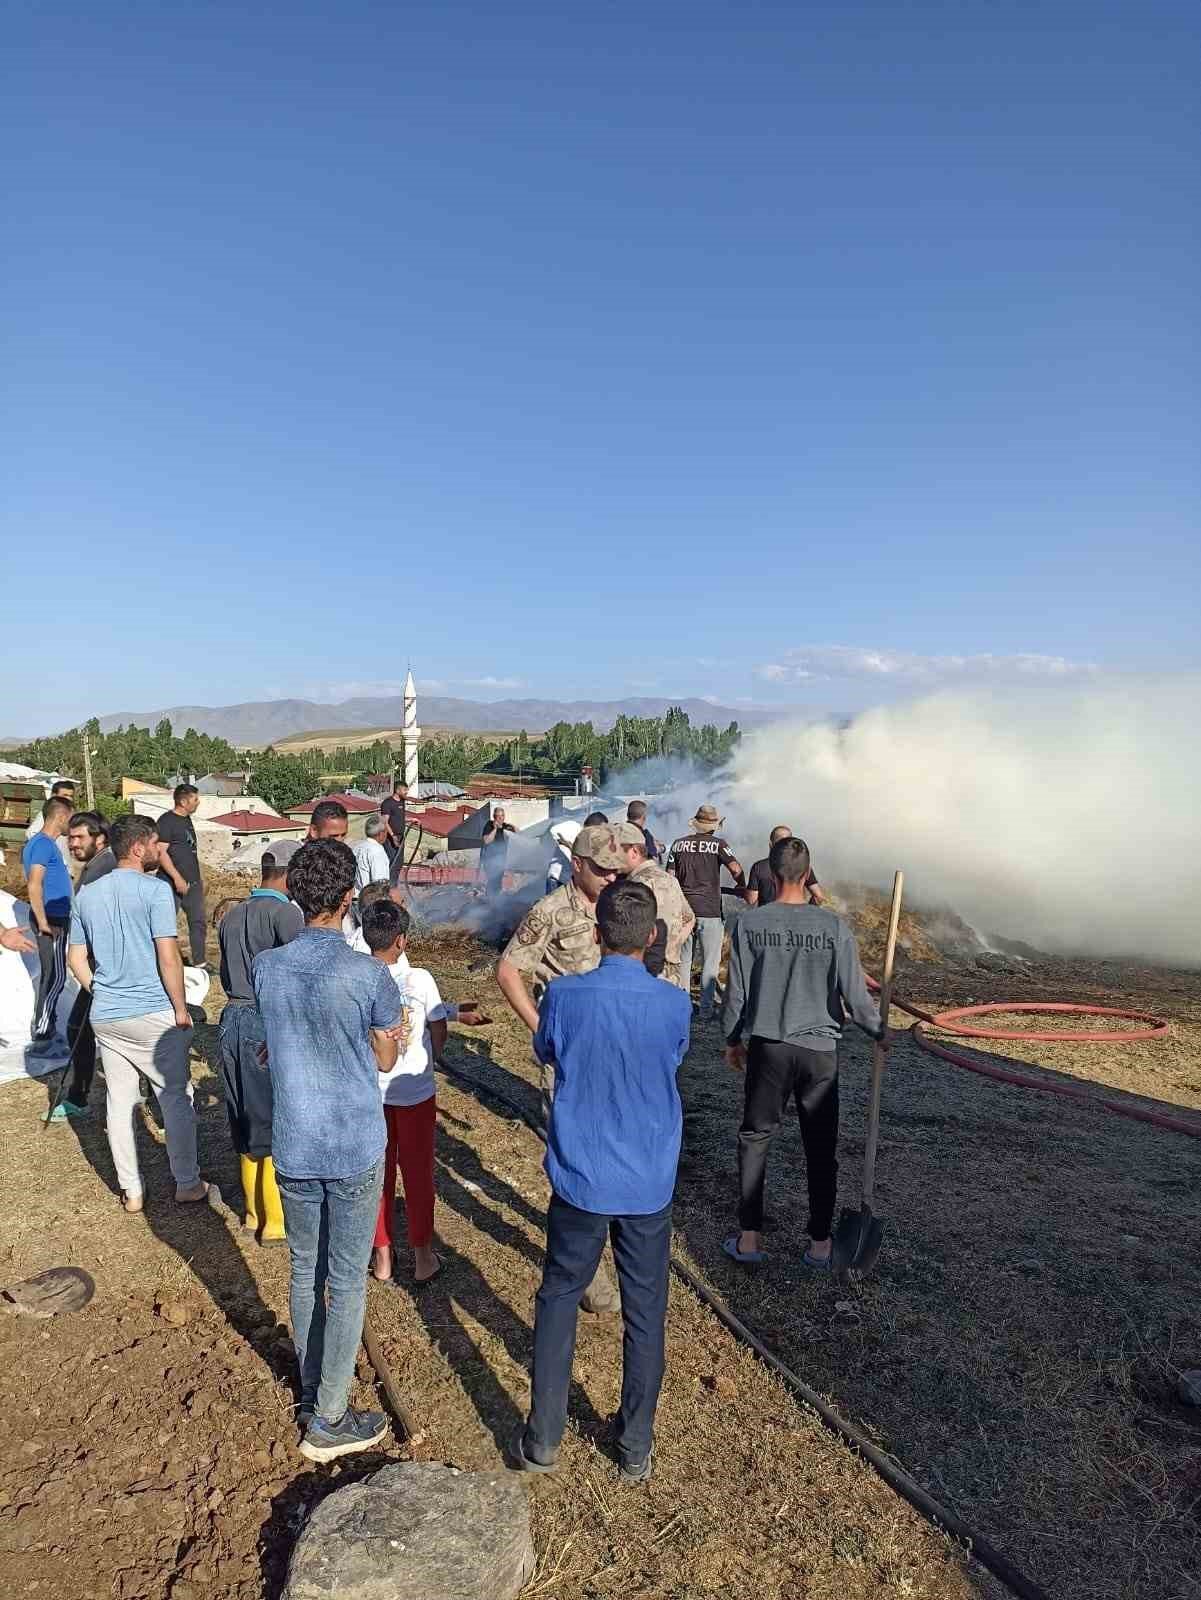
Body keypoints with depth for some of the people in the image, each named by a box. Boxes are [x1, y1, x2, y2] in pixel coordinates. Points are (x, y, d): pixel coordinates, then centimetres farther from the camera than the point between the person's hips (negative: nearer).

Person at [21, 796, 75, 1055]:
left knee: (51, 977, 17)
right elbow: (34, 885, -24)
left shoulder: (43, 843, 13)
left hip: (54, 918, 10)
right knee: (56, 978, -7)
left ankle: (47, 1030, 28)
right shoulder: (44, 844, -17)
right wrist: (43, 922, -22)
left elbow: (39, 881, 22)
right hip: (51, 920, -10)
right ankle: (41, 1040, -3)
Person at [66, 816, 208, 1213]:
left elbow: (76, 959, 11)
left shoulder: (86, 895, 7)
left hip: (105, 1017, 6)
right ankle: (187, 1184, 16)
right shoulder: (155, 889, -13)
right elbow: (168, 957, -16)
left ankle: (131, 1190, 24)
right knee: (176, 1097, 6)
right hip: (153, 1015, -6)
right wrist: (181, 1009, -8)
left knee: (119, 1101, 13)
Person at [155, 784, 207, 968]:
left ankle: (199, 963, 14)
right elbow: (161, 852, -18)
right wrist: (177, 878, -21)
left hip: (193, 883, 8)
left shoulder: (187, 820, 15)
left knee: (198, 922, 8)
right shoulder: (166, 821, -11)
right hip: (172, 883, -8)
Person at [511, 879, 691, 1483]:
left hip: (580, 1179, 0)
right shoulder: (675, 1004, -15)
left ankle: (543, 1439, 29)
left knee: (558, 1301, 19)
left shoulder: (564, 996, -16)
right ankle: (636, 1448, 32)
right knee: (645, 1313, 17)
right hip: (649, 1185, 1)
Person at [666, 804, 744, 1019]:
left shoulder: (678, 844, 5)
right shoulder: (718, 844, -5)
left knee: (683, 960, 14)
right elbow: (736, 870, -13)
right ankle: (706, 1009, 9)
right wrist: (741, 887, 6)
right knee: (710, 962, 6)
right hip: (709, 910, -3)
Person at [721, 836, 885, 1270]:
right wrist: (878, 1031, 12)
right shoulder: (833, 926, -10)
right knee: (820, 1148, 13)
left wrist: (733, 1039, 13)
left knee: (755, 1139, 14)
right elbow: (854, 993, -6)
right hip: (820, 1049, 0)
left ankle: (749, 1237, 19)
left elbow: (736, 993, -2)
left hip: (767, 1047, 0)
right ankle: (820, 1243, 23)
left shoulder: (748, 925, -8)